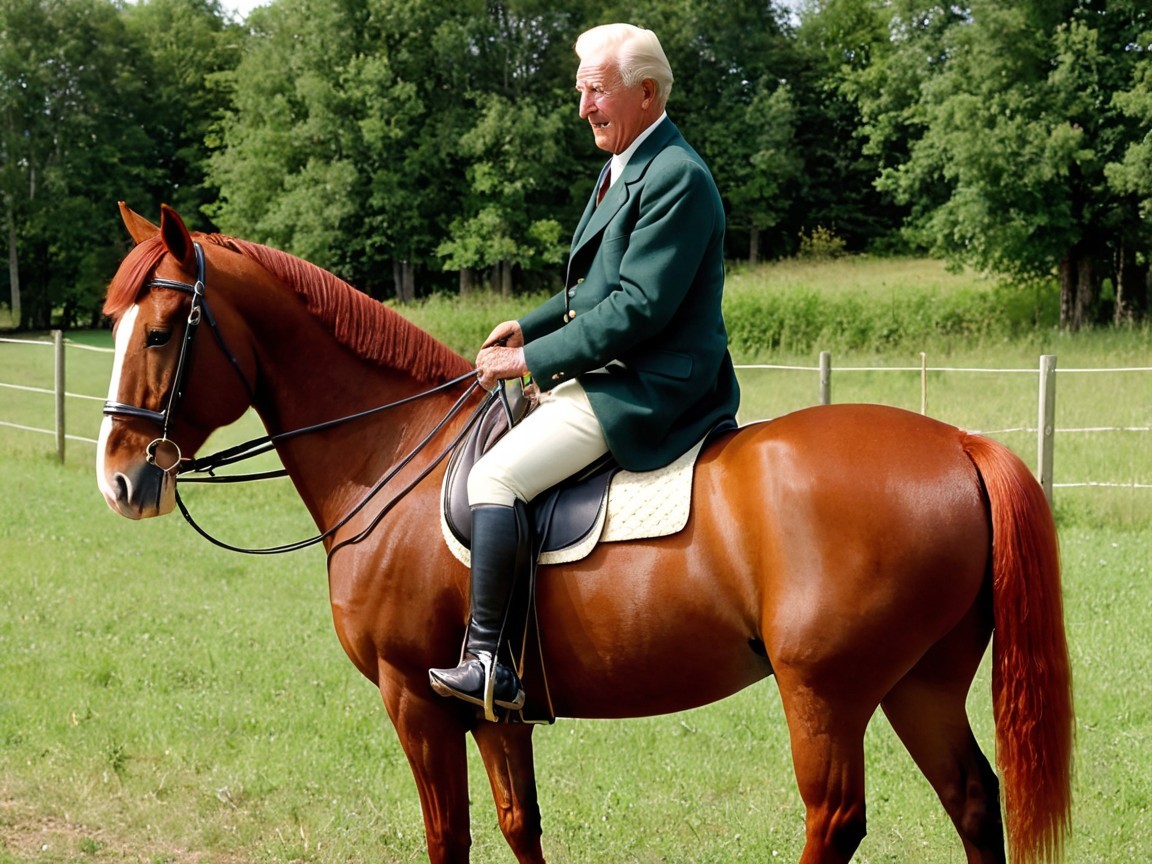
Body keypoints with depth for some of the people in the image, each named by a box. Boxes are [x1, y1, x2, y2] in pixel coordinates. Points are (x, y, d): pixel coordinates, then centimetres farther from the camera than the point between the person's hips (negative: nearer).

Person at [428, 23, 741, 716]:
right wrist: (528, 327, 11)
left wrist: (533, 359, -18)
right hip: (610, 375, 11)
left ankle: (487, 662, -21)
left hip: (646, 391, -11)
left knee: (496, 476, -21)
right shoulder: (625, 167, 16)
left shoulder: (676, 177, -17)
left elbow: (638, 308, -23)